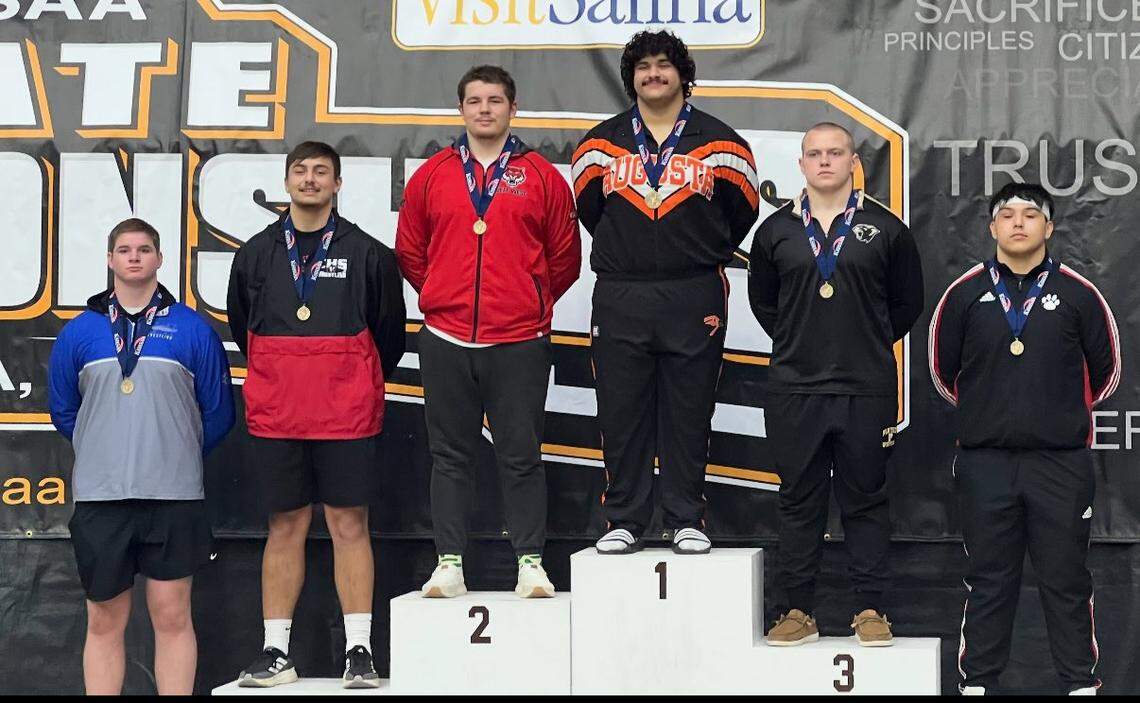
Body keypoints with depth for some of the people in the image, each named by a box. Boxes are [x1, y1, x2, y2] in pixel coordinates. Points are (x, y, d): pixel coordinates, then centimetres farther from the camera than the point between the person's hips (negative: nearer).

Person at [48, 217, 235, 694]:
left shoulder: (192, 329, 3)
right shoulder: (78, 332, 8)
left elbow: (218, 413, 7)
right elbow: (64, 411, 16)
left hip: (174, 496, -1)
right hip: (99, 495, 2)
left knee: (172, 618, 3)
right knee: (104, 623, 7)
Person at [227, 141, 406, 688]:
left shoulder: (367, 253, 4)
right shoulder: (255, 254, 10)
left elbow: (389, 332, 11)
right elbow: (241, 329, 20)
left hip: (347, 415, -2)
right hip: (273, 414, 2)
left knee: (350, 525, -1)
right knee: (285, 528, 6)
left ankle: (359, 652, 3)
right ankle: (276, 653, 11)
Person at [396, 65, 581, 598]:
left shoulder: (541, 177, 5)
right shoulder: (432, 175, 8)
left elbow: (565, 258, 10)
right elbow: (409, 251, 16)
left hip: (519, 342, -1)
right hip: (446, 341, 2)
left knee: (521, 455, 2)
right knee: (451, 456, 6)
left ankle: (530, 561, 9)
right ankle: (449, 563, 11)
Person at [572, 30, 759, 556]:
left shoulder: (717, 142, 4)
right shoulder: (602, 143, 8)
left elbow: (741, 211, 13)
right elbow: (587, 209, 19)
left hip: (694, 300, -1)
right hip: (619, 300, 1)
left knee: (688, 416, 2)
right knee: (620, 415, 2)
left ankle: (687, 521, 10)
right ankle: (624, 522, 10)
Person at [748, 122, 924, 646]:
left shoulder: (885, 228, 4)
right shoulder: (776, 230, 8)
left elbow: (907, 302, 12)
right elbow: (762, 300, 19)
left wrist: (872, 345, 10)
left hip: (867, 389, -1)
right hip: (793, 388, 1)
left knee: (865, 499, 4)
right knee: (799, 500, 6)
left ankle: (869, 610, 11)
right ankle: (798, 611, 13)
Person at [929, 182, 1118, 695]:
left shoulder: (1078, 294, 1)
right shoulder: (965, 293, 3)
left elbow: (1106, 370, 11)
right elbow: (942, 369, 14)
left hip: (1061, 464, -1)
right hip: (985, 463, 1)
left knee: (1066, 580, 6)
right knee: (988, 580, 9)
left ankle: (1081, 682, 16)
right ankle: (976, 681, 17)